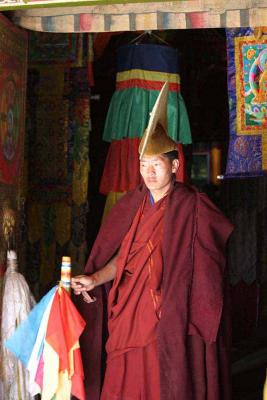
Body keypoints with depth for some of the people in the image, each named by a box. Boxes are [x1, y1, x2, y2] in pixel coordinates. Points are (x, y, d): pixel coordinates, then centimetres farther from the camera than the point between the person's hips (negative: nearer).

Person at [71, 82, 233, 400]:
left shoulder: (193, 206, -5)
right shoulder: (130, 206, 9)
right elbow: (123, 256, 9)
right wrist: (94, 279, -5)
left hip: (174, 318, -4)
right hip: (132, 313, 4)